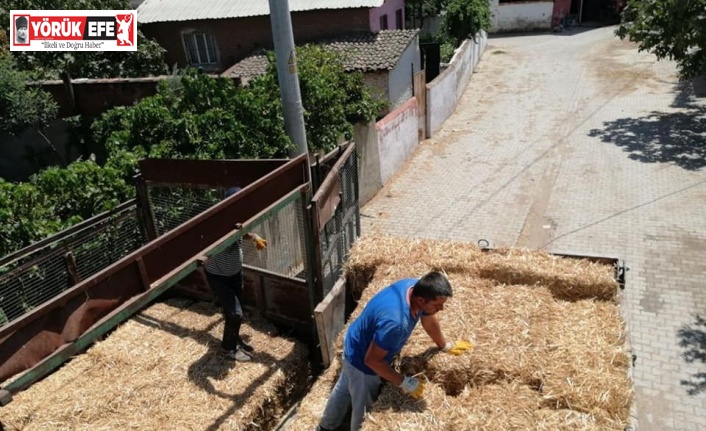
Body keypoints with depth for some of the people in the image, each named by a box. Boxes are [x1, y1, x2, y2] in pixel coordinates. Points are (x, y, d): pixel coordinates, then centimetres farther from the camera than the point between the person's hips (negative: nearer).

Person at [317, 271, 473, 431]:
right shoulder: (395, 322, -44)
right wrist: (405, 382, -23)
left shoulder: (417, 287, -19)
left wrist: (446, 346, 17)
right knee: (364, 408, 17)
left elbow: (429, 320, 2)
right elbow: (371, 360, -32)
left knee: (344, 388, 31)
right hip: (362, 359, -9)